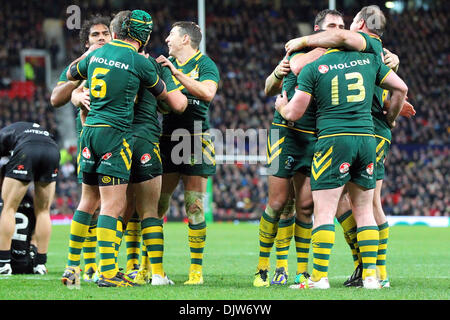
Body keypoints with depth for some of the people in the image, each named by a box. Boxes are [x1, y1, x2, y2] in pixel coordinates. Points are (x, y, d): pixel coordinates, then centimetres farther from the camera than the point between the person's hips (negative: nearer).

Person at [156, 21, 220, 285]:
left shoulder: (205, 65, -2)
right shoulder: (167, 63, 16)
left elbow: (208, 93, -20)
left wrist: (177, 73, -21)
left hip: (195, 142, -5)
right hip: (166, 140, 5)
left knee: (195, 208, -5)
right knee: (156, 206, 2)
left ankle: (197, 270, 1)